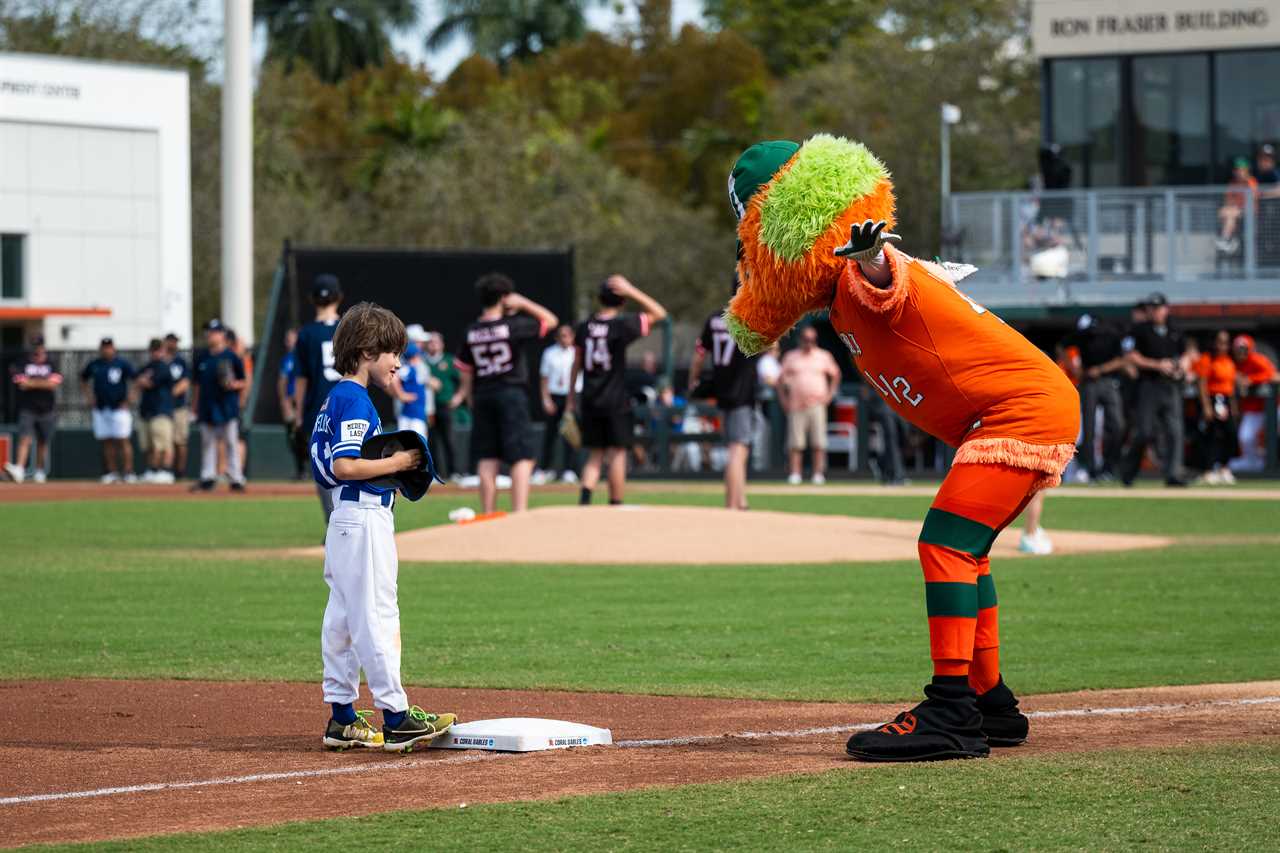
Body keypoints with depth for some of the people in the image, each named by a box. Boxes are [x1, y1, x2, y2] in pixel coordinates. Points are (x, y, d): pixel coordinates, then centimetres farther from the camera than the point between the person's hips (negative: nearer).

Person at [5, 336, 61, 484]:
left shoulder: (51, 365, 4)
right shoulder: (23, 364, 3)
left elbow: (54, 384, -11)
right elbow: (21, 384, -9)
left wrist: (31, 382, -14)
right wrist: (43, 383, -13)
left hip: (47, 410, 2)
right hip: (27, 409, -2)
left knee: (43, 443, 8)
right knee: (25, 439, -16)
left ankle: (39, 472, 22)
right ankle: (19, 470, -28)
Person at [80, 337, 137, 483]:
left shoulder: (122, 364, -3)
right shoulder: (94, 365, 8)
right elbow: (83, 379, 24)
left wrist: (128, 400, -8)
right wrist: (89, 396, 12)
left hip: (118, 408, -4)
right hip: (100, 409, 4)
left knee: (122, 441, -7)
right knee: (107, 442, 5)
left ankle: (128, 472, -7)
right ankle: (112, 472, 11)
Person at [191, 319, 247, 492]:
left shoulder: (231, 357, -3)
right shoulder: (202, 358, 11)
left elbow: (244, 382, 0)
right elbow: (197, 384, 17)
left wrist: (233, 385, -19)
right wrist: (194, 404, 12)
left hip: (228, 406, -5)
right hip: (207, 406, 5)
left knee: (231, 443, -3)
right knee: (207, 443, 8)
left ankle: (236, 479, 0)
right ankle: (207, 478, 13)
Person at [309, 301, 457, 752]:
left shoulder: (335, 397, 15)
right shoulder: (355, 399, -15)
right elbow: (344, 466, -23)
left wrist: (393, 464, 11)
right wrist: (396, 463, -13)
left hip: (344, 519, 10)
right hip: (365, 517, -10)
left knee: (343, 616, 11)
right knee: (376, 615, -8)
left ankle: (342, 718, 15)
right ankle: (396, 718, -8)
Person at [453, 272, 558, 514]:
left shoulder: (471, 332, 4)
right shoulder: (513, 325, -9)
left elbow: (466, 370, 9)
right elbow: (550, 320, 2)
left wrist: (465, 395, 23)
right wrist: (523, 304, 5)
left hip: (482, 395, 5)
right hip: (512, 394, -5)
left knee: (486, 459, 7)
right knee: (521, 458, -5)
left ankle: (489, 515, 9)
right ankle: (519, 513, -15)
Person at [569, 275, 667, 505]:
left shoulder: (584, 327, 4)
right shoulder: (623, 325, -10)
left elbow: (576, 364, 10)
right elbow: (659, 313, -3)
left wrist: (571, 399, 17)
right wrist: (631, 291, -6)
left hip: (589, 400, 4)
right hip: (616, 401, -4)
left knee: (595, 455, 10)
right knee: (617, 453, 2)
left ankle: (584, 496, -11)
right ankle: (615, 506, 3)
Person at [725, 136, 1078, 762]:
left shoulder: (860, 284, -19)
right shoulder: (843, 299, 11)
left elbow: (882, 279, -43)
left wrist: (868, 259, -64)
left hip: (1023, 407, -11)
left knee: (946, 542, -18)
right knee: (961, 552, 19)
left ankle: (951, 713, -22)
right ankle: (989, 705, 29)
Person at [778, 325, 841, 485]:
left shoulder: (823, 356, 9)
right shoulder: (791, 357, 9)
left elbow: (835, 374, 20)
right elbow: (781, 378, 14)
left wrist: (830, 394, 9)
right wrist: (783, 399, 5)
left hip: (817, 405, 0)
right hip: (796, 406, 0)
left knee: (818, 442, -5)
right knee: (795, 442, -4)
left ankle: (818, 473, -3)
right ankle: (795, 474, -2)